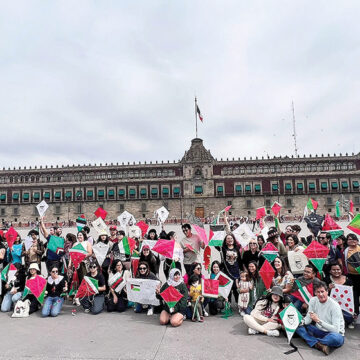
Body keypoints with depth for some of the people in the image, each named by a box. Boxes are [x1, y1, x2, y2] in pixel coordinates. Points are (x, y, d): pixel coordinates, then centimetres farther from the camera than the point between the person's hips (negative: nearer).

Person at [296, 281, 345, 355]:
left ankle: (313, 342, -17)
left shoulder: (334, 305, -21)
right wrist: (300, 322, -21)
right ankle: (320, 345, -27)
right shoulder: (313, 300, -4)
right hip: (319, 331, 5)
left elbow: (336, 330, -27)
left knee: (335, 337, -41)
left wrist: (318, 320, -34)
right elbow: (308, 318, 1)